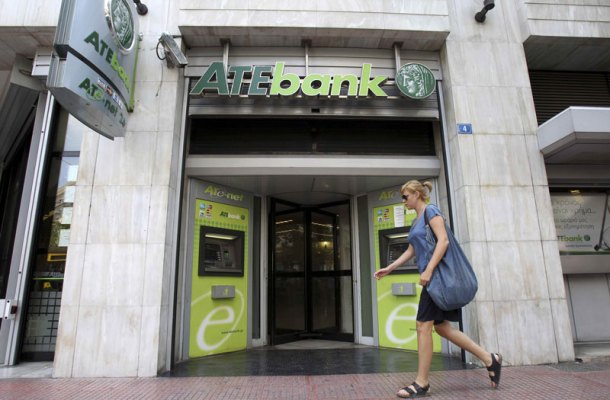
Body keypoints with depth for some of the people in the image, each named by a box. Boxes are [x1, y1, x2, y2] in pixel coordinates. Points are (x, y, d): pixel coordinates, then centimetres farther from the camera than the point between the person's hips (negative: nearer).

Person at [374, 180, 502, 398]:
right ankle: (490, 359, 19)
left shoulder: (431, 210, -6)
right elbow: (410, 251, 24)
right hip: (431, 275, 9)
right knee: (441, 326, 10)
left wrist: (428, 270, -22)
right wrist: (388, 269, 20)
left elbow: (443, 241, -17)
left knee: (423, 324, -7)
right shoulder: (416, 221, 20)